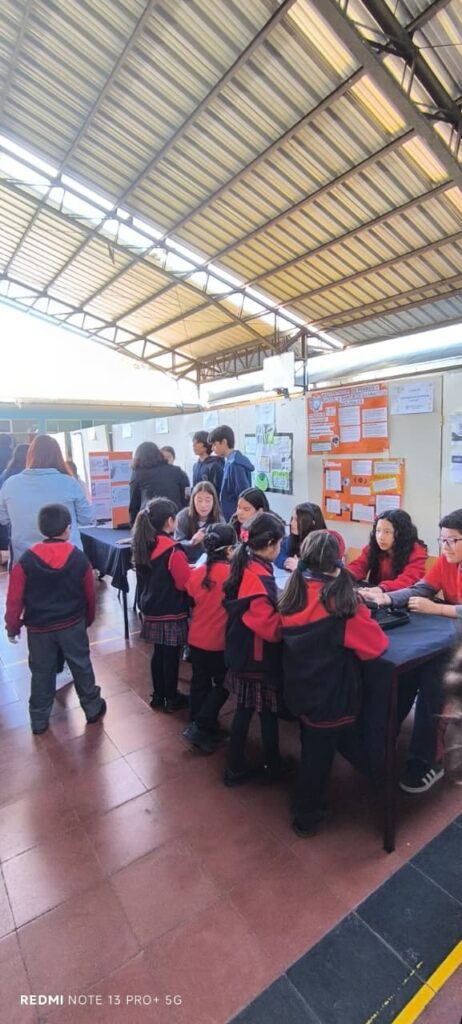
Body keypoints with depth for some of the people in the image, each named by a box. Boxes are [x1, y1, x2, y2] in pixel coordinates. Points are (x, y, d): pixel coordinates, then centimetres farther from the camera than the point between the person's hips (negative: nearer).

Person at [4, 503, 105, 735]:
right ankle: (93, 708, 29)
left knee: (41, 673, 15)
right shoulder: (79, 558, -10)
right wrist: (88, 619, 17)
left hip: (38, 628, 0)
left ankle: (39, 720, 29)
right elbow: (89, 594, 1)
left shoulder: (26, 560, -13)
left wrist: (12, 627, 6)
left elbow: (15, 599, -9)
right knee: (81, 666, 15)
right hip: (73, 625, 0)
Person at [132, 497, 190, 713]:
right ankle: (172, 699, 24)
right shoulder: (173, 550, -23)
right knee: (171, 656, 8)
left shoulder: (142, 546, 1)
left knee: (158, 653, 19)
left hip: (151, 610, 7)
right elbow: (185, 583, -20)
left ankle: (158, 696, 32)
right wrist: (192, 570, -2)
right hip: (171, 613, -7)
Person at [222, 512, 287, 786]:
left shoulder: (246, 565, -1)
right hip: (258, 657, -8)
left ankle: (236, 767, 35)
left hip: (243, 652, 8)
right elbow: (272, 628, -29)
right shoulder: (259, 578, -29)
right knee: (268, 712, 14)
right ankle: (273, 766, 37)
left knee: (245, 709, 20)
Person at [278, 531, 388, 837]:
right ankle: (307, 816, 34)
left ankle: (304, 801, 51)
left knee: (309, 747, 28)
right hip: (330, 694, -6)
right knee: (320, 753, 15)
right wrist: (361, 615, 0)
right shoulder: (342, 601, -25)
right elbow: (377, 644, -17)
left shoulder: (293, 593, -9)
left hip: (299, 686, 6)